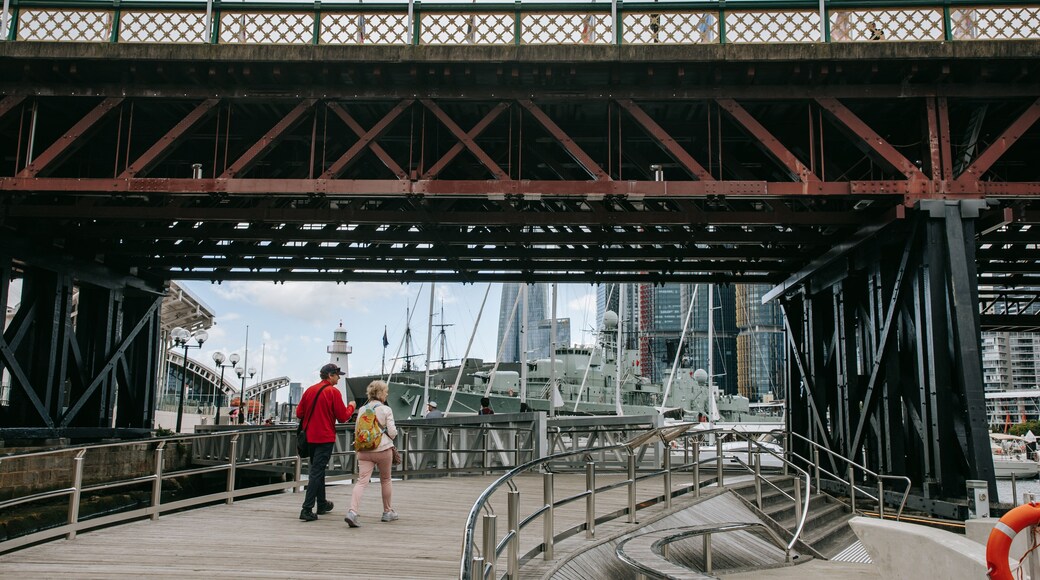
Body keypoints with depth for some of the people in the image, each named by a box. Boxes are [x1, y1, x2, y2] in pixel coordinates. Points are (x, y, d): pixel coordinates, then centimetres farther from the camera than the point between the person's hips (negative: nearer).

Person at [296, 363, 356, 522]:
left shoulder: (310, 390, 7)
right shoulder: (333, 391, -11)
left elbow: (299, 413, 9)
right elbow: (343, 417, -10)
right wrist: (351, 406, 8)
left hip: (310, 437, 7)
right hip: (325, 437, -7)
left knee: (317, 470, 19)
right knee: (317, 472, -5)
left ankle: (322, 504, 31)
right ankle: (307, 509, -9)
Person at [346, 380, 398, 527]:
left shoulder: (362, 409, 5)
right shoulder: (386, 410, -6)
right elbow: (392, 432, -8)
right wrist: (392, 434, 14)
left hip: (364, 450, 3)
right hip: (383, 449, -2)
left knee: (362, 481, -5)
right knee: (385, 480, 17)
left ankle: (353, 511, -25)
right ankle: (387, 512, 30)